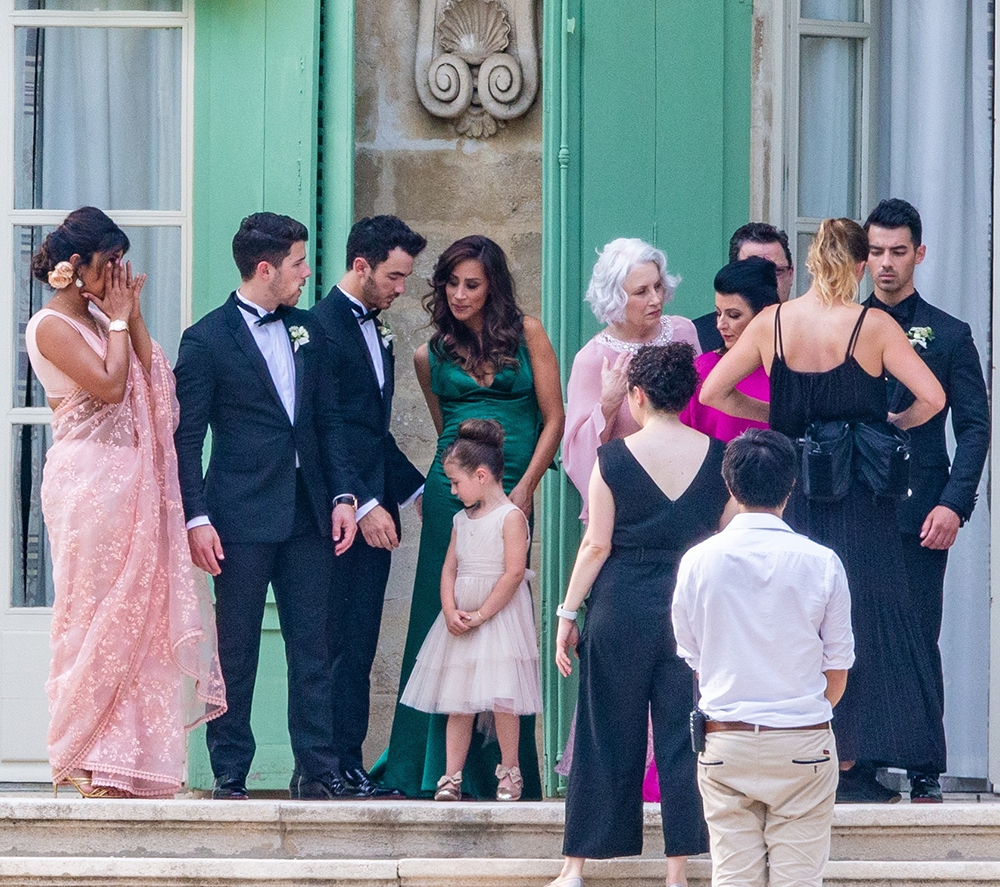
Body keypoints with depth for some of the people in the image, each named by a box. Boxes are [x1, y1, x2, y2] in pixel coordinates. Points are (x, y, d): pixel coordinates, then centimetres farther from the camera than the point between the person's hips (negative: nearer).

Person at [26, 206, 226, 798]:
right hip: (89, 479, -8)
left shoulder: (98, 320, 15)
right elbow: (109, 384, -18)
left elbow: (150, 380, 8)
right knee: (97, 616, -4)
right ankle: (86, 762, 4)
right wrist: (118, 319, -6)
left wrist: (133, 314, 4)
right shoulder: (52, 326, -9)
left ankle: (121, 761, 9)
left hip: (129, 481, 8)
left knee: (138, 614, 6)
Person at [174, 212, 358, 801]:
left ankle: (319, 770, 6)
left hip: (308, 513, 5)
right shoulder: (207, 340, -4)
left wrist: (343, 494, 6)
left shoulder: (307, 331, 13)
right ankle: (230, 775, 4)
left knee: (312, 646, 3)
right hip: (243, 517, -5)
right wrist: (196, 518, -11)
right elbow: (186, 437, -4)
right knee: (236, 651, 0)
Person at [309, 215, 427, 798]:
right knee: (339, 645, -7)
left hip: (373, 506, 9)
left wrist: (416, 489, 20)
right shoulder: (323, 327, -10)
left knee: (359, 647, 7)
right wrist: (364, 506, -17)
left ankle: (347, 767, 8)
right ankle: (335, 770, -5)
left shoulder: (376, 330, 18)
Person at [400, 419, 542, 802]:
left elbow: (514, 572, -15)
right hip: (461, 617, 7)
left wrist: (480, 615, -15)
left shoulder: (510, 517, -7)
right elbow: (449, 569, 10)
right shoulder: (462, 520, 14)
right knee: (458, 701, 3)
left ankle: (509, 771, 2)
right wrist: (451, 612, -7)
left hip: (499, 614, -7)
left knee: (500, 698, -10)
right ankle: (452, 776, 2)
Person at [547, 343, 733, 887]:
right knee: (682, 738, 6)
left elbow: (597, 544, -6)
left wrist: (568, 613, 1)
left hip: (620, 612, -2)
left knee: (605, 738, 6)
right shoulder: (718, 458, 0)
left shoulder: (614, 458, -7)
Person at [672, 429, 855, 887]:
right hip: (804, 745, -1)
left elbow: (692, 659, 9)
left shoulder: (698, 562, -2)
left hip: (725, 744, 1)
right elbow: (837, 670, 2)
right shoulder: (821, 563, -6)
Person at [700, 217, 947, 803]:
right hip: (859, 494, -3)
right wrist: (893, 423, 8)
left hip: (792, 487, 3)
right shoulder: (872, 325, -7)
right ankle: (850, 763, 2)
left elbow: (713, 393, 3)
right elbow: (932, 397, -11)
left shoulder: (772, 323, 0)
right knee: (860, 618, 4)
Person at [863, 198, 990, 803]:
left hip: (919, 516, -2)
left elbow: (975, 427, 4)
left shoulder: (948, 335, 9)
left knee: (919, 641, -4)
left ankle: (925, 773, -1)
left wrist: (954, 504, -8)